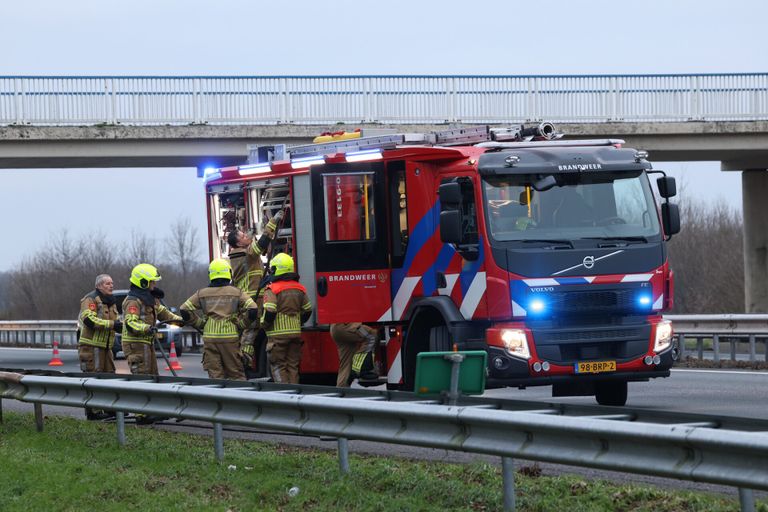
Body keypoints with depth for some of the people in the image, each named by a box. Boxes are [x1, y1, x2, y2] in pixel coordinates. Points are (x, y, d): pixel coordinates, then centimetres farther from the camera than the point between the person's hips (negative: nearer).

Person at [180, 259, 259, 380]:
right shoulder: (237, 293, 1)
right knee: (236, 374, 4)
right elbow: (253, 310, -9)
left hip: (209, 337, 1)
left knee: (215, 375, 3)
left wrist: (200, 323, 15)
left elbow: (185, 310, 5)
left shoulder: (202, 294, 8)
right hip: (230, 337, -1)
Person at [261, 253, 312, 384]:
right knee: (293, 365, 11)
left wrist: (264, 325, -2)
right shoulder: (299, 288, 9)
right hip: (296, 333, 5)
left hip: (278, 334, -5)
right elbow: (307, 310, 14)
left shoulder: (272, 289, -11)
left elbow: (269, 312, -19)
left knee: (278, 365, 0)